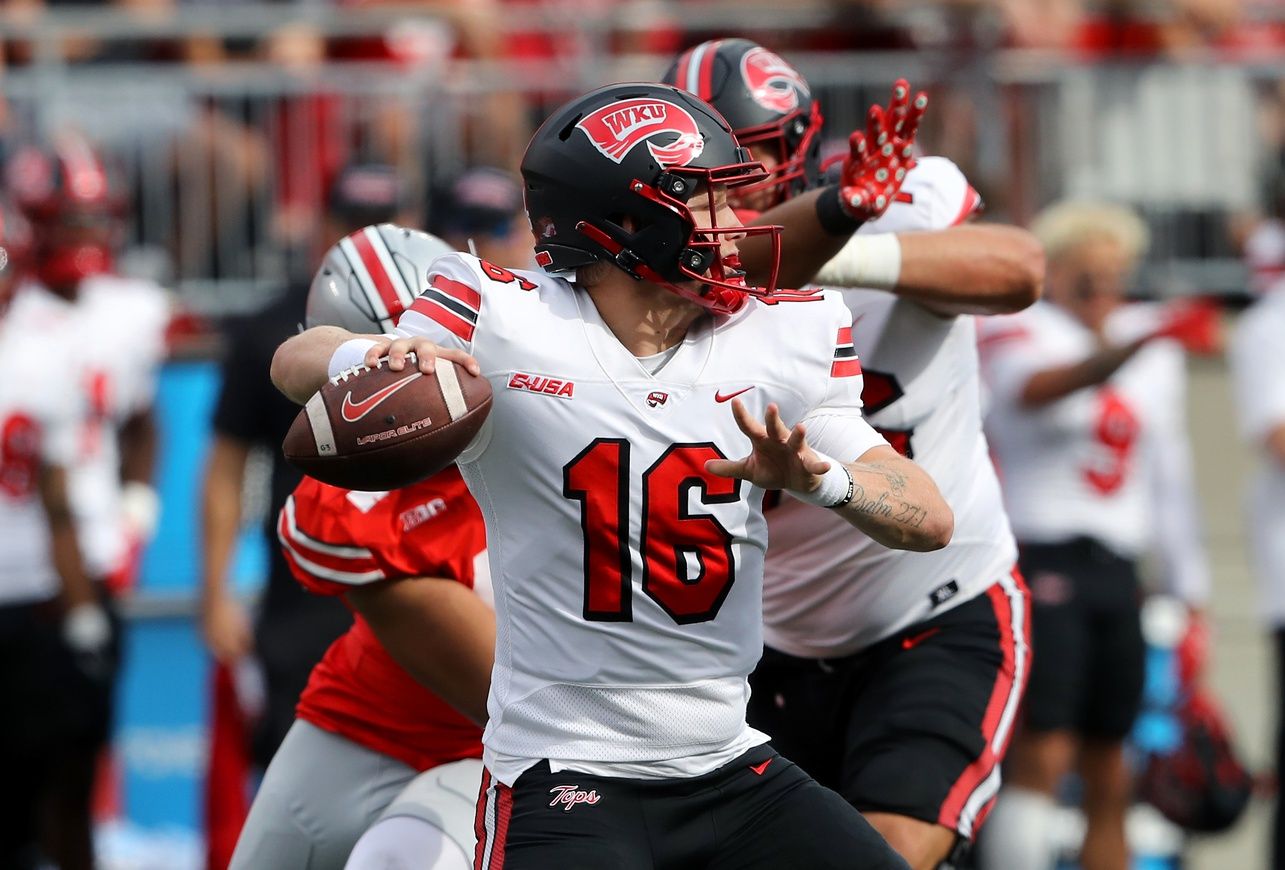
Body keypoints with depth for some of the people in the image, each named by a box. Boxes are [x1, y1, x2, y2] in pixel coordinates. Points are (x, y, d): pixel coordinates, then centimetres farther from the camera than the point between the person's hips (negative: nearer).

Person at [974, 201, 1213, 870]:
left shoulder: (1153, 349, 17)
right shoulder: (1018, 331, -3)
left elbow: (1170, 482, 21)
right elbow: (1036, 388, -28)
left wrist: (1190, 598, 19)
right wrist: (1135, 344, -43)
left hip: (1116, 571, 6)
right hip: (1040, 559, -6)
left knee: (1108, 777, 6)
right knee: (1043, 754, -17)